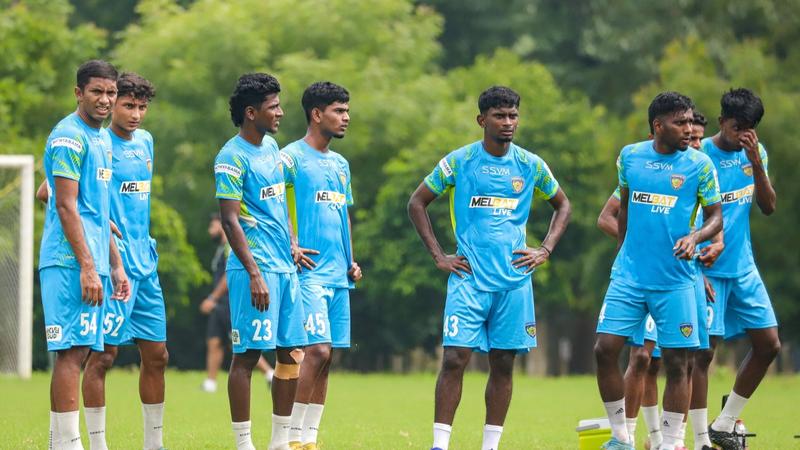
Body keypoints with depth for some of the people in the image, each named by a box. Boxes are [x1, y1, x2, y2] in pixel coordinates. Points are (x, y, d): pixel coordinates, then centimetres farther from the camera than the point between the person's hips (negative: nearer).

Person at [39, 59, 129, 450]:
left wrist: (115, 266, 22)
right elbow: (66, 206, -15)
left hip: (94, 264, 9)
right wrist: (87, 267, -19)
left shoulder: (102, 138, 19)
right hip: (71, 263, -9)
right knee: (72, 351, -11)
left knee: (76, 351, 8)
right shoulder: (70, 137, -10)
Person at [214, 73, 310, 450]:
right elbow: (230, 220, -15)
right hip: (256, 268, -9)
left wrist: (292, 245, 13)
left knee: (292, 353, 8)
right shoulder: (232, 158, -11)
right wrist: (254, 274, -20)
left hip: (285, 266, 9)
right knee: (248, 354, -6)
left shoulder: (271, 147, 14)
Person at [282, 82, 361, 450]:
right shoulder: (292, 157, -7)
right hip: (309, 273, -8)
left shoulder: (340, 164, 18)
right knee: (317, 350, -15)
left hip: (338, 276, 8)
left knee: (327, 356, 5)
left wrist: (351, 261, 15)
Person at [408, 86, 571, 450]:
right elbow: (417, 203, 7)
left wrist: (545, 250, 7)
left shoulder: (531, 166, 7)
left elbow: (562, 206, 21)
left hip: (514, 279, 3)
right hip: (469, 278, -3)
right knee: (455, 358, -11)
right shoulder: (458, 161, 0)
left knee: (503, 363, 3)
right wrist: (439, 256, 0)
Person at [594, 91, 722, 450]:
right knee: (605, 349, -6)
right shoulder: (629, 156, 4)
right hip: (629, 274, 2)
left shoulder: (699, 165, -3)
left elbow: (716, 216, 2)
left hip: (675, 281, -2)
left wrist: (695, 237, -18)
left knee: (676, 363, -2)